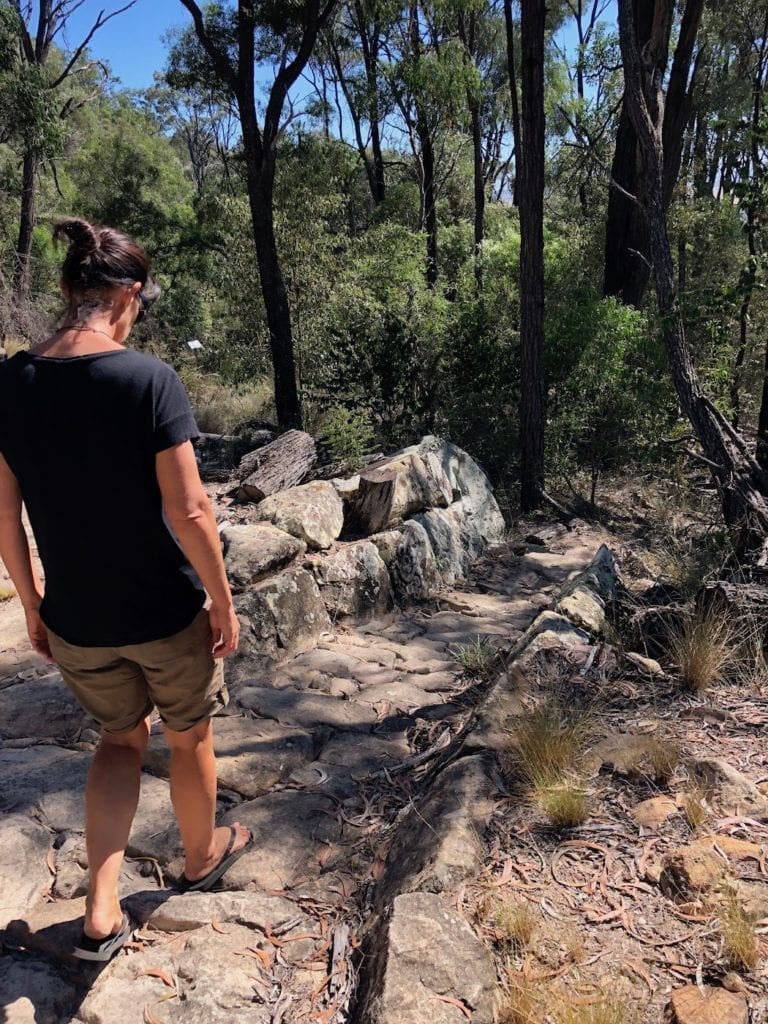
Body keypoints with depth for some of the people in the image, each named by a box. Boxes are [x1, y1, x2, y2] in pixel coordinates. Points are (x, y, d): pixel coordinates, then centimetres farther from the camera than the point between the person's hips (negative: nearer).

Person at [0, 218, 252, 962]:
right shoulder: (149, 379, -19)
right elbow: (188, 511, -20)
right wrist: (224, 603, -8)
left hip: (74, 620, 4)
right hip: (166, 612, -3)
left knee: (120, 736, 27)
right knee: (189, 734, 23)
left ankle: (101, 913, 24)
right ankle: (201, 856, 48)